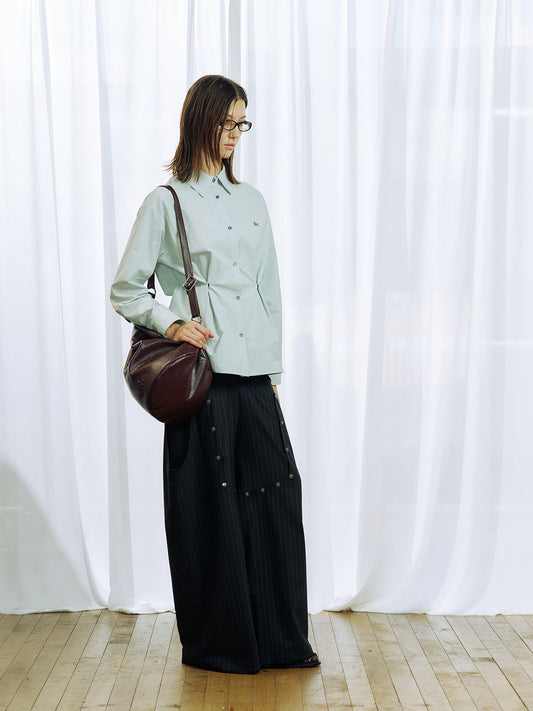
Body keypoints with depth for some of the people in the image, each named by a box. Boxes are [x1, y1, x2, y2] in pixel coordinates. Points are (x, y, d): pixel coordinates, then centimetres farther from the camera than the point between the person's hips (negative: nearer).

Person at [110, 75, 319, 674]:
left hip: (255, 373, 5)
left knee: (277, 493, 3)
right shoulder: (166, 203, 0)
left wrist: (274, 369, 13)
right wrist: (170, 324, -15)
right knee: (212, 503, 1)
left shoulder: (252, 201, 15)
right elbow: (125, 290, 1)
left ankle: (280, 636, 16)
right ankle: (217, 643, 16)